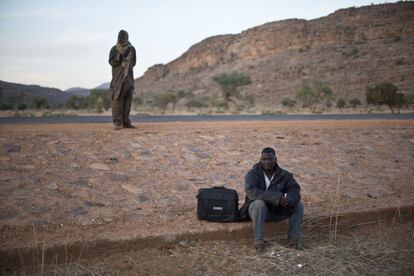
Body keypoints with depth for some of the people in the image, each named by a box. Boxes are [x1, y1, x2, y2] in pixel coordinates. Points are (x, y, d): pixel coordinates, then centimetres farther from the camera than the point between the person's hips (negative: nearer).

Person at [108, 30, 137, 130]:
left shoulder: (131, 49, 8)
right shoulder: (114, 49, 1)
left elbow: (133, 62, 11)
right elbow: (111, 62, -8)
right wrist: (120, 56, -20)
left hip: (128, 76, 3)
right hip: (117, 77, -3)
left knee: (128, 99, 1)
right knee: (117, 99, -10)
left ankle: (125, 121, 6)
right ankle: (117, 122, -10)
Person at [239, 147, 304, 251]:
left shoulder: (284, 175, 0)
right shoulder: (252, 174, -12)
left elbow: (295, 189, -9)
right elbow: (251, 192, -28)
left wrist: (289, 199, -36)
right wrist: (276, 198, -38)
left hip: (278, 211, 3)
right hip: (257, 208, -3)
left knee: (298, 205, -17)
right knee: (259, 203, -36)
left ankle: (294, 239, -5)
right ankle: (258, 240, -29)